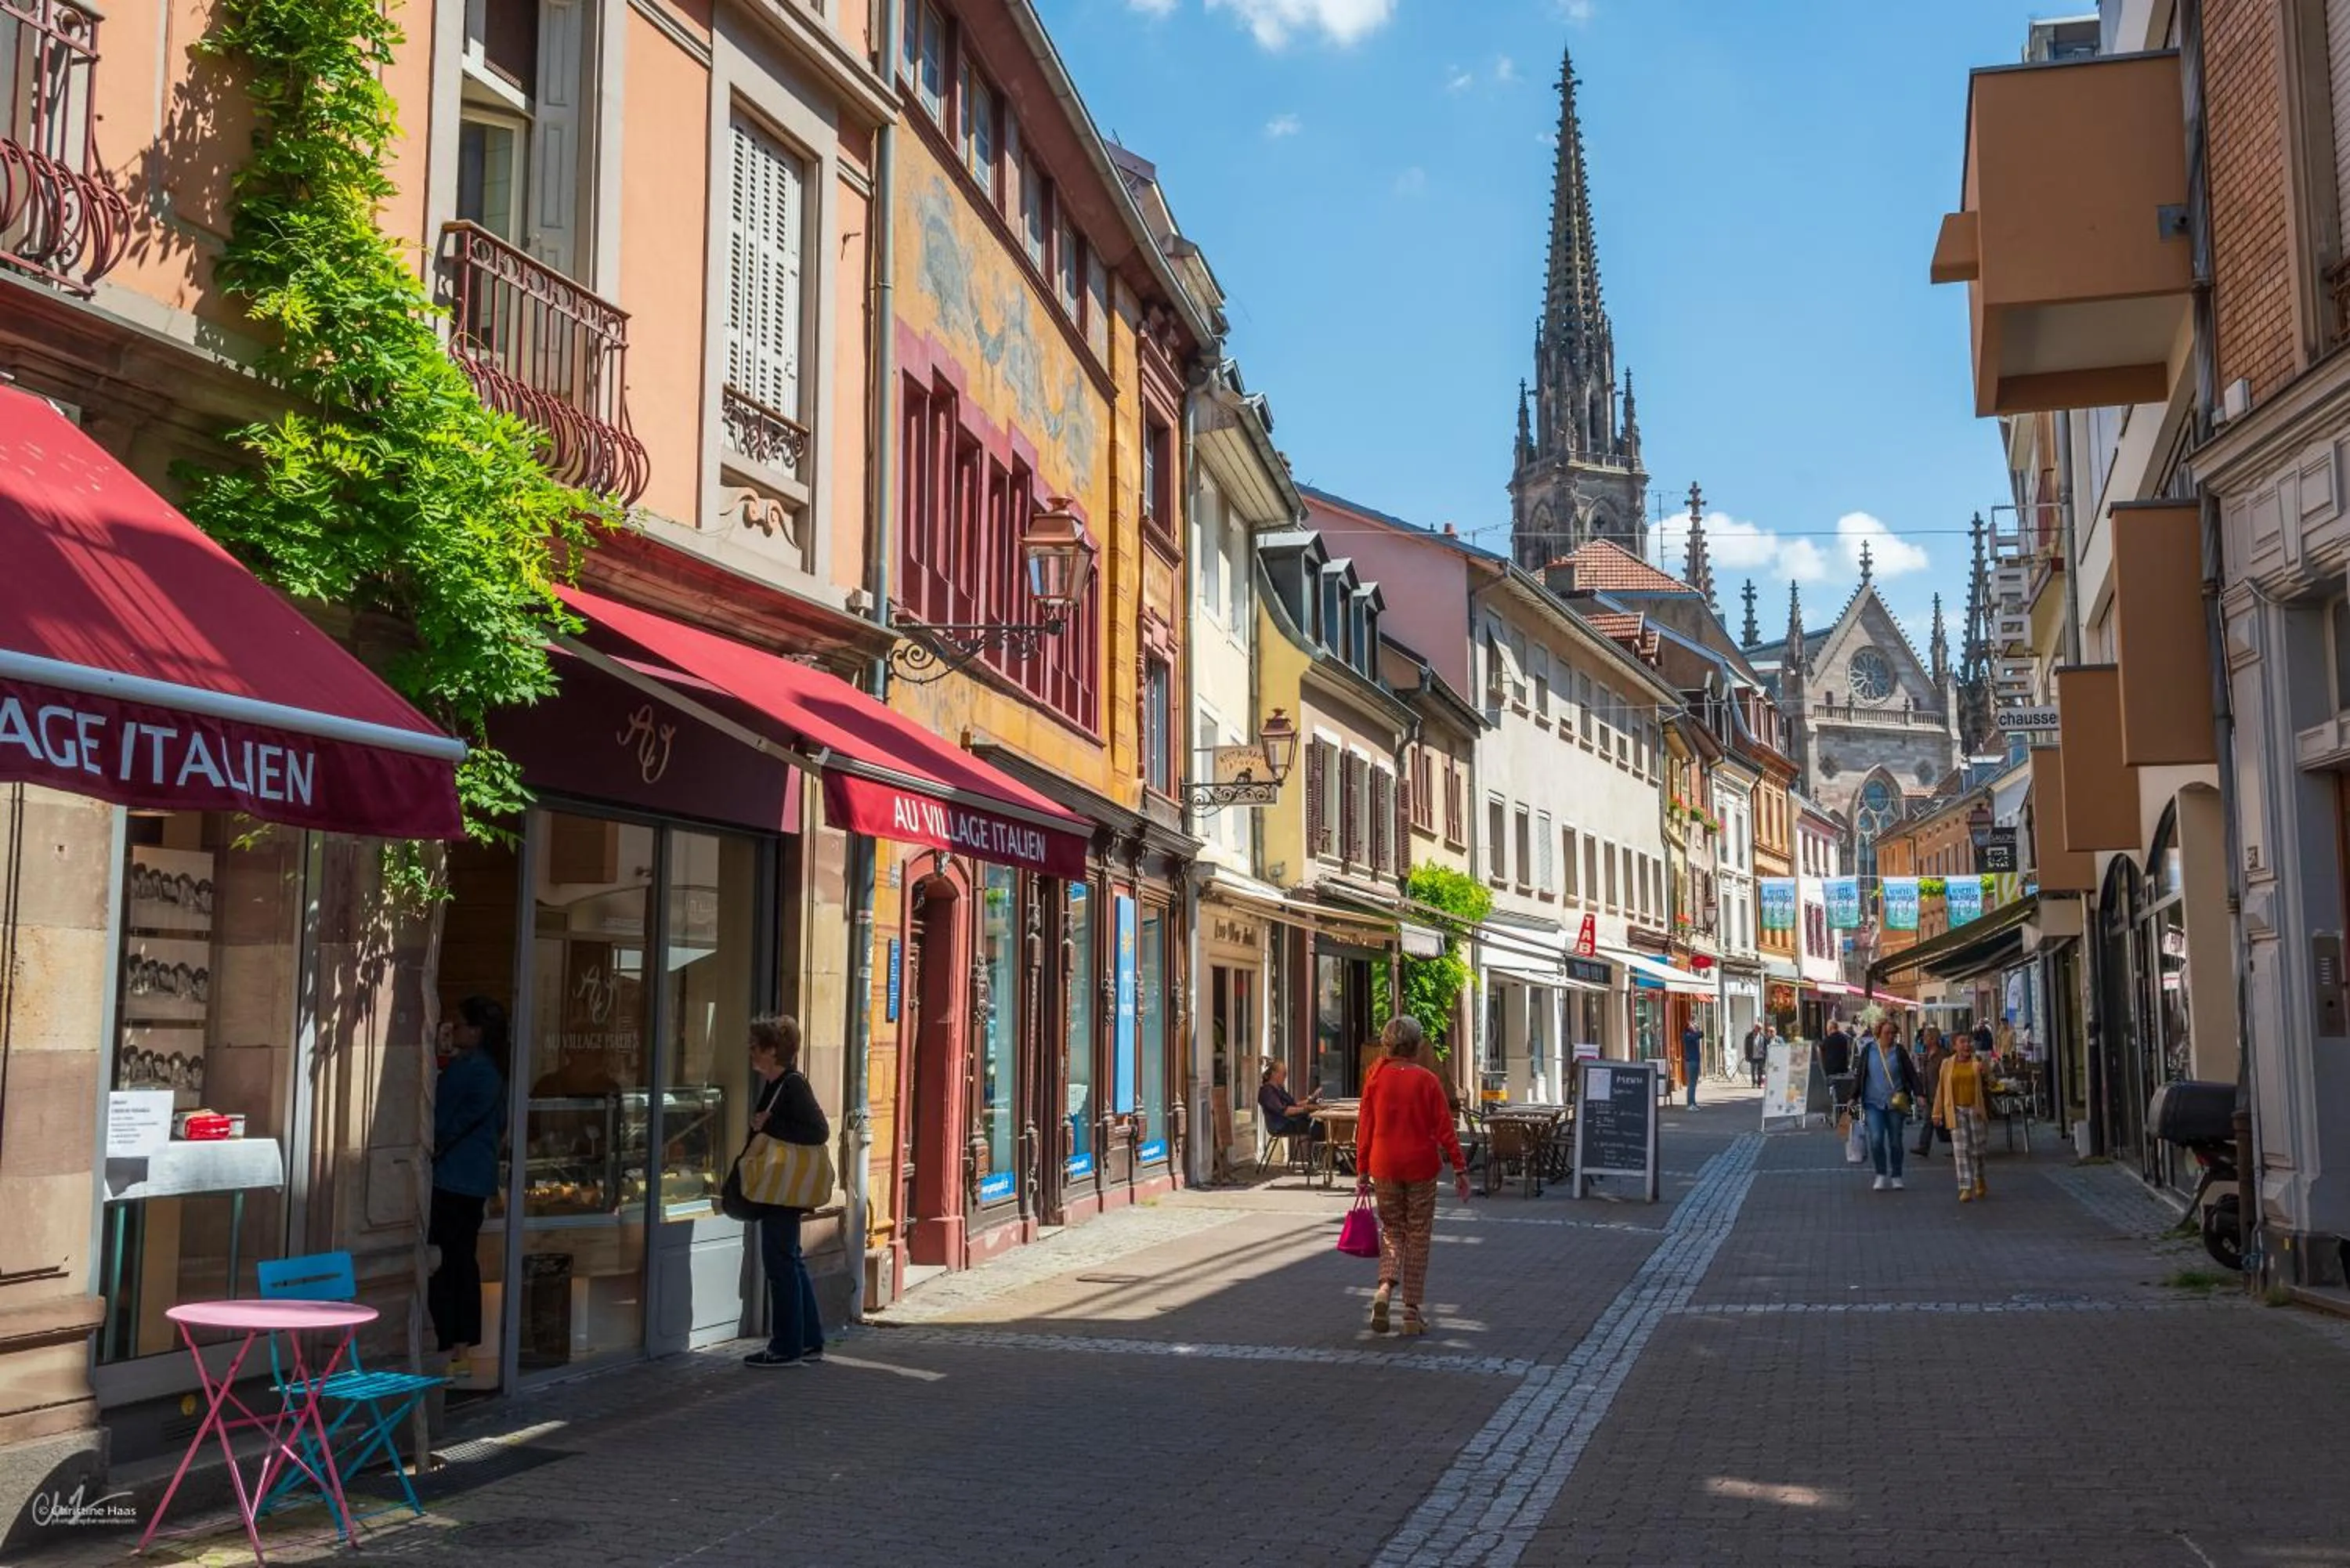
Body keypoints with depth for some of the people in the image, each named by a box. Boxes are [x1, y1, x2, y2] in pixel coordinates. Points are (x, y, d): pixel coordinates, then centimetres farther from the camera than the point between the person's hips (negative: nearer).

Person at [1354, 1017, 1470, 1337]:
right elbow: (1444, 1128, -6)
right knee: (1418, 1236, 8)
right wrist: (1459, 1168, -1)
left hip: (1384, 1167, 2)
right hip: (1420, 1167, -2)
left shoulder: (1376, 1080, -1)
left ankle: (1385, 1286, -9)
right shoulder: (1427, 1080, -6)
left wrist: (1362, 1171, 9)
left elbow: (1365, 1130, 1)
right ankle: (1412, 1311, 9)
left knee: (1392, 1230, 16)